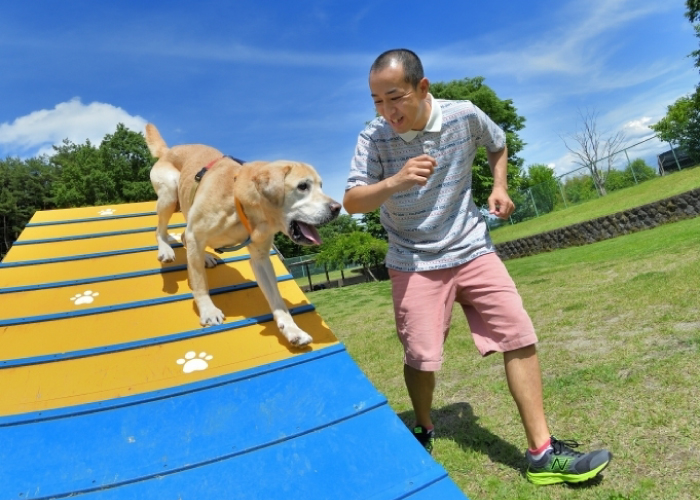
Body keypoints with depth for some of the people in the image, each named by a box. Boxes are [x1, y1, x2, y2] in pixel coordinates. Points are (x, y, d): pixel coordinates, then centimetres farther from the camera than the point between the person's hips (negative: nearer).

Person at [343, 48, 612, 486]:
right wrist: (394, 182, -33)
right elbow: (352, 202, -16)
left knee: (520, 338, -4)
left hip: (472, 251, 2)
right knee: (422, 357, -1)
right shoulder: (373, 138, -10)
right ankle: (424, 429, 31)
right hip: (414, 263, -2)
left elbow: (498, 143, 17)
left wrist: (500, 187, 4)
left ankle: (542, 452, 10)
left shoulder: (465, 116, -5)